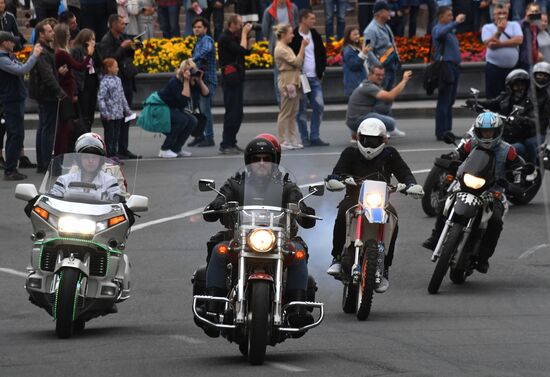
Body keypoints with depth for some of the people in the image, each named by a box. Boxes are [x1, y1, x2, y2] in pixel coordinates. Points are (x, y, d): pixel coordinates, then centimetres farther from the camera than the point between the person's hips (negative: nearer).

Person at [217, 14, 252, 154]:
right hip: (230, 79, -10)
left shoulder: (235, 37, 15)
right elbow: (242, 50, -23)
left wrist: (247, 35, 5)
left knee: (237, 113, 11)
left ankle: (231, 143, 17)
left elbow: (247, 51, 14)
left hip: (237, 78, 10)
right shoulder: (225, 39, -13)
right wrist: (244, 33, -13)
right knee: (232, 112, -10)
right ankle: (226, 145, -9)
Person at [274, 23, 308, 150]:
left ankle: (292, 140, 13)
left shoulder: (286, 48, 17)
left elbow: (297, 63, 14)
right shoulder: (281, 49, -13)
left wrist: (303, 47, 8)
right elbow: (297, 62, -18)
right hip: (287, 83, -10)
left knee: (293, 113, 10)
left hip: (293, 82, 10)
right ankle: (282, 141, -2)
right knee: (285, 113, -5)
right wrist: (303, 47, -15)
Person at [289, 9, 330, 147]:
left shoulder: (315, 36, 10)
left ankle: (315, 137, 8)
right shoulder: (294, 37, -9)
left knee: (319, 106, 1)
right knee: (301, 110, -1)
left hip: (314, 78, 6)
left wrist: (320, 72, 10)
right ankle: (305, 139, 3)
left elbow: (322, 54, 19)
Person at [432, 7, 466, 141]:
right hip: (445, 66, -10)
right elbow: (440, 34, -34)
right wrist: (456, 22, -36)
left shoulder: (449, 29, 21)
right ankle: (441, 133, -10)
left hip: (453, 67, 10)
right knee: (444, 102, -10)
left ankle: (447, 131, 16)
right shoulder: (438, 29, -8)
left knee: (449, 102, 12)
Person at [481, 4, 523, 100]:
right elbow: (489, 44, -10)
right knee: (493, 97, -2)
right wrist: (499, 31, -21)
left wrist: (500, 44, -13)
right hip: (494, 67, -2)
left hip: (513, 68, 2)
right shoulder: (487, 27, 4)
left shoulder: (514, 25, 8)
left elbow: (519, 40, -8)